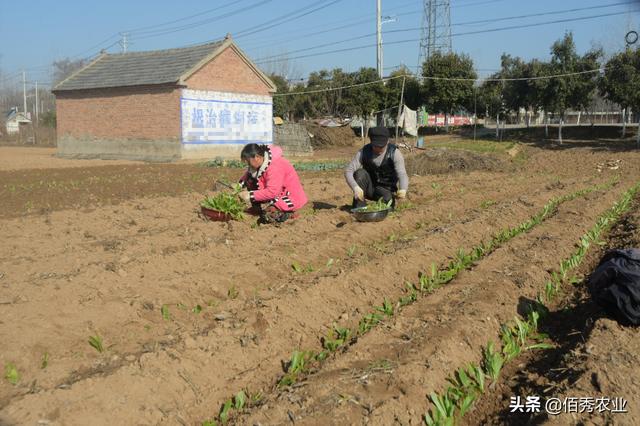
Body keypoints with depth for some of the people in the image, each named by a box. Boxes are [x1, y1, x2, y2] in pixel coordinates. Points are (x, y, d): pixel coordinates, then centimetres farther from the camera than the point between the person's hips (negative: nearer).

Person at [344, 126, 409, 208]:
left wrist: (403, 190, -54)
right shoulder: (363, 152, -15)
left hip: (385, 189, -1)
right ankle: (359, 207, -19)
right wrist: (355, 188, -43)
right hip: (369, 189, 2)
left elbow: (402, 175, -30)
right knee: (360, 173, -28)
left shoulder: (394, 153, -19)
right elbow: (348, 171, -22)